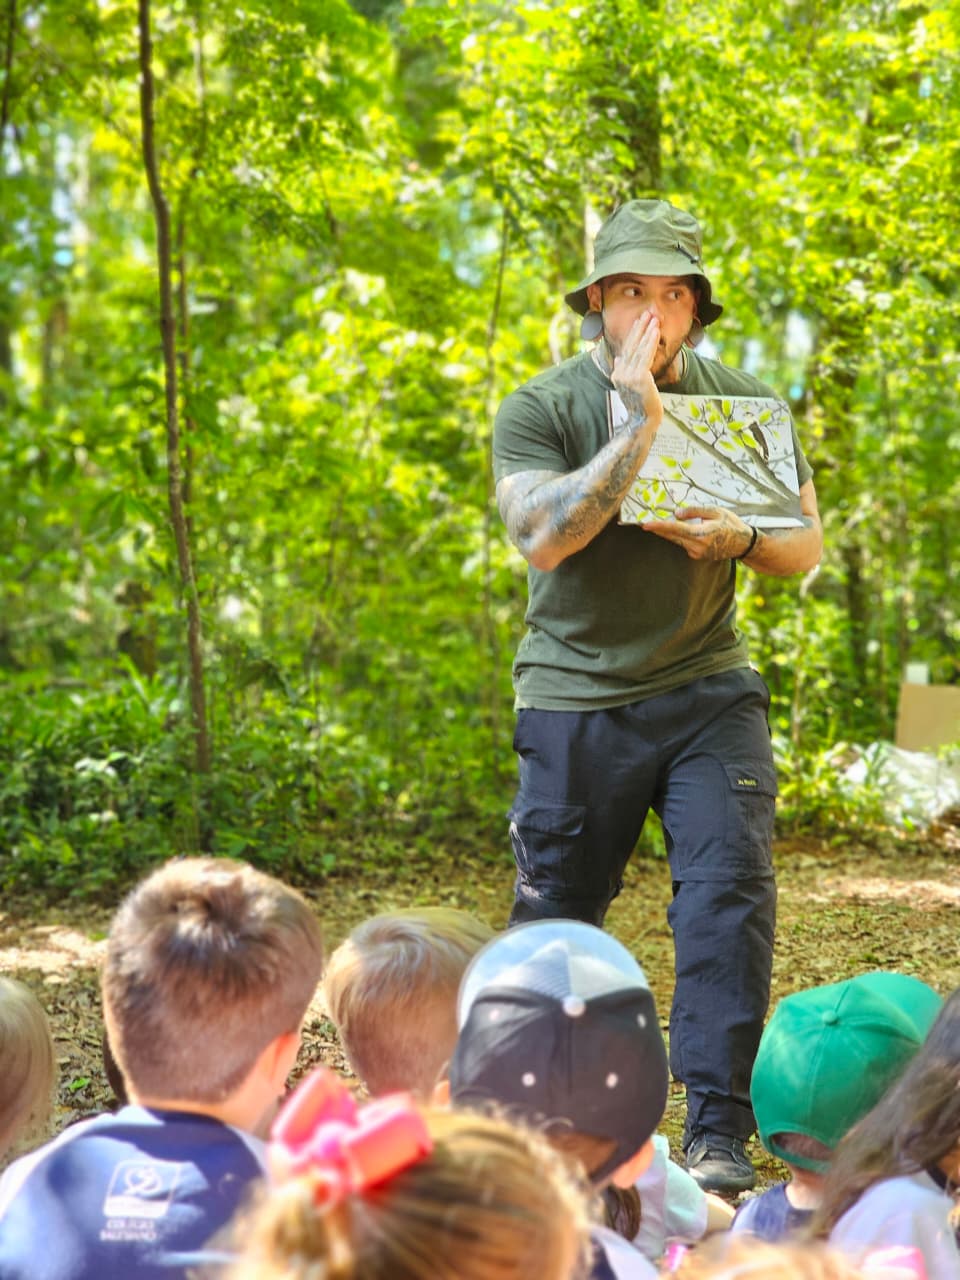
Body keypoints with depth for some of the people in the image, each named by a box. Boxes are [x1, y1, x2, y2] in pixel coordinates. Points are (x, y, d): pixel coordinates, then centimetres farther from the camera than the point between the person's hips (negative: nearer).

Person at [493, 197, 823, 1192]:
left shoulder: (744, 403, 5)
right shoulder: (540, 409, -5)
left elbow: (805, 543, 8)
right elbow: (541, 539, -21)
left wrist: (737, 539, -15)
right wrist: (639, 421, -24)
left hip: (708, 688, 2)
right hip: (578, 694, -2)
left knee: (730, 886, -11)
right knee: (556, 913, 5)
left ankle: (717, 1130, -5)